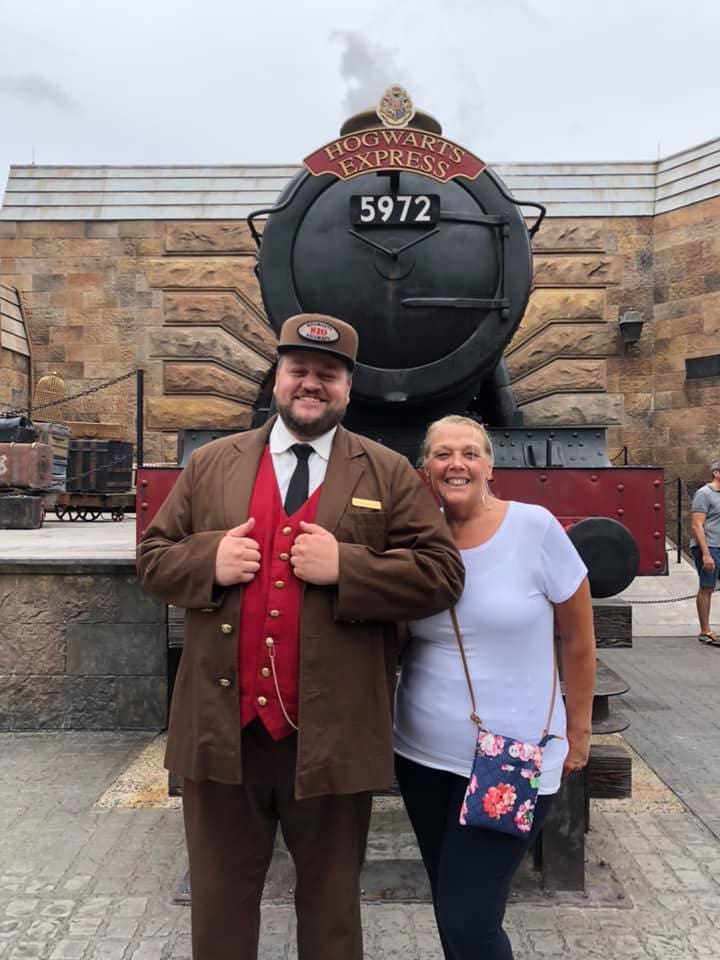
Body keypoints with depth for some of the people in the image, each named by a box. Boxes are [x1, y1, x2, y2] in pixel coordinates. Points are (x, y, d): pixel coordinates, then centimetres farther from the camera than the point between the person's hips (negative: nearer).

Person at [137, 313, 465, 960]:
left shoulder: (390, 474, 0)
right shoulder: (211, 464, 7)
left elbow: (442, 574, -6)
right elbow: (153, 556, 8)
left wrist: (345, 566, -18)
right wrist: (209, 560, -13)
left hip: (332, 733, -1)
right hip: (221, 728, 2)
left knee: (330, 897, 20)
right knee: (220, 896, 20)